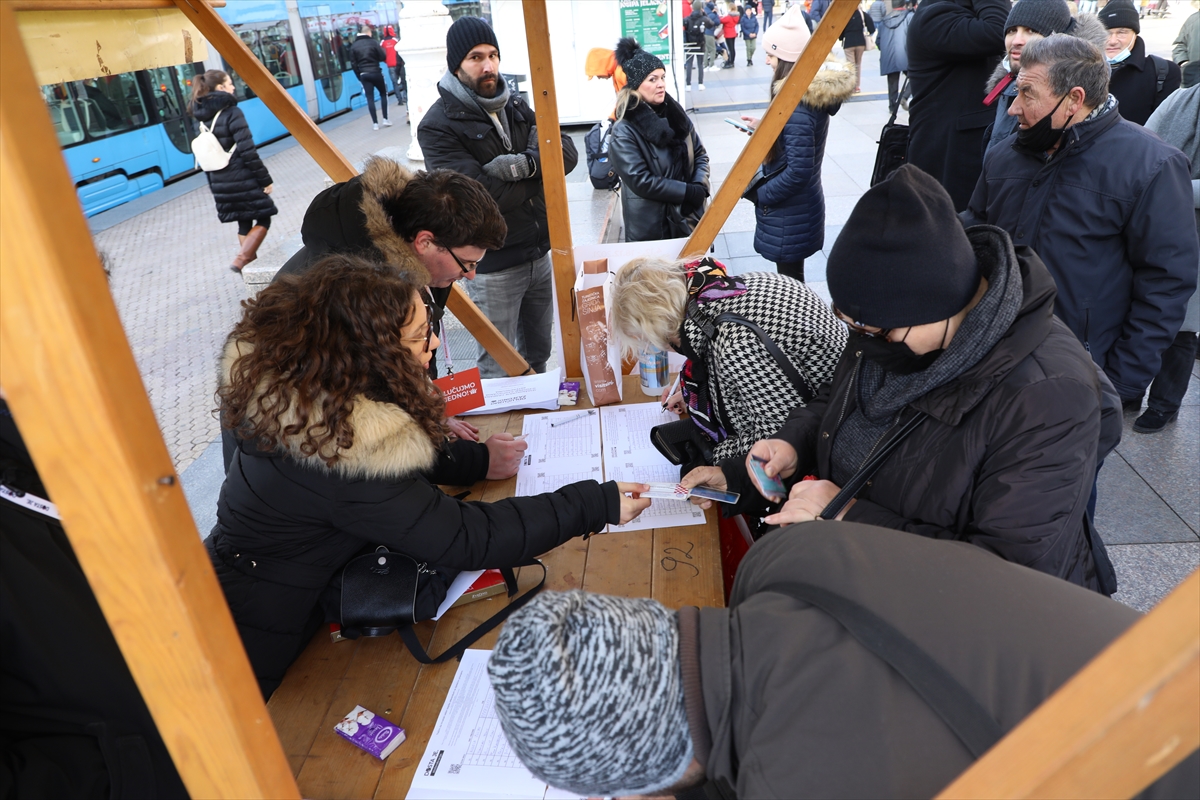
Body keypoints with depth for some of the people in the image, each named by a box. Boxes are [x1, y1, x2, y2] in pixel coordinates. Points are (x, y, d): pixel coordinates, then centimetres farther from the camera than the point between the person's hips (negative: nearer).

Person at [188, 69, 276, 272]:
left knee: (244, 224, 17)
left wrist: (214, 186, 18)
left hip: (221, 183, 7)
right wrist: (265, 179, -12)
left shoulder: (204, 118, 9)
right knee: (263, 220, 4)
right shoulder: (232, 113, -13)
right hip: (243, 180, -7)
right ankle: (240, 260, -9)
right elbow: (248, 151, -18)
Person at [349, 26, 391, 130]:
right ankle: (385, 119, 7)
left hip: (364, 74, 2)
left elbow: (353, 63, 3)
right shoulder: (373, 42, -6)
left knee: (370, 98, 2)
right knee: (383, 94, 14)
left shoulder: (353, 46, 3)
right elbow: (383, 57, -6)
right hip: (375, 72, -2)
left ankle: (375, 123, -1)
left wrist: (359, 76, 11)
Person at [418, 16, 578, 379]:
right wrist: (540, 172, -8)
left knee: (538, 355, 21)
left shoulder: (516, 106, 9)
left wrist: (524, 164, -23)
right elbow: (483, 196, -23)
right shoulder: (438, 126, -13)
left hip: (540, 253, 6)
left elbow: (567, 153, -3)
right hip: (492, 266, -6)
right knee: (498, 371, 6)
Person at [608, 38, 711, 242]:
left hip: (688, 216, 6)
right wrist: (689, 191, -18)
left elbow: (700, 154, 9)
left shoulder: (675, 112, 4)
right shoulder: (624, 131, -14)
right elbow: (641, 181, -19)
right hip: (651, 227, -6)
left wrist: (700, 187, -10)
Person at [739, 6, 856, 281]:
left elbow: (798, 171, -27)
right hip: (800, 206, 10)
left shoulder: (797, 106, -26)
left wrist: (757, 193, -16)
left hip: (789, 212, -10)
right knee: (792, 277, 22)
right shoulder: (815, 90, 3)